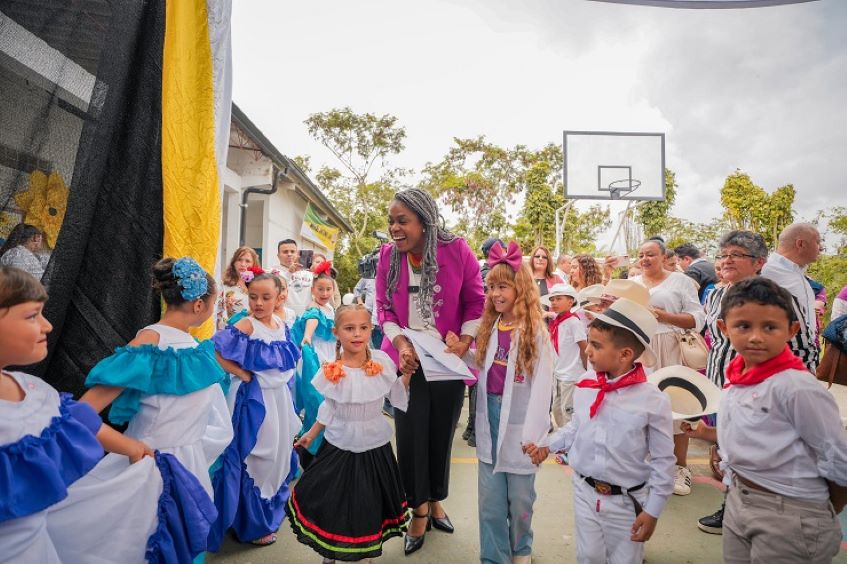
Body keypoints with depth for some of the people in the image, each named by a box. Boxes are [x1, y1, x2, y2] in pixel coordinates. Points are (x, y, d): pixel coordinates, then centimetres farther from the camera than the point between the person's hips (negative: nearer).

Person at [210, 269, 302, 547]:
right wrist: (242, 374, -16)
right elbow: (214, 352, -22)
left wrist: (282, 382, 8)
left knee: (277, 456, 19)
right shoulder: (246, 326, -17)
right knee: (253, 459, 7)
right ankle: (253, 524, 28)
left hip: (279, 399, 6)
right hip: (253, 401, -6)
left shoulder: (282, 326, 0)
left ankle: (271, 512, 42)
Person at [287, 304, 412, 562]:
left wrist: (407, 374, -14)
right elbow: (328, 408, 2)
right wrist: (312, 434, 9)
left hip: (375, 447, 0)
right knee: (333, 502, 14)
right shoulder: (331, 370, -13)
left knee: (369, 506, 17)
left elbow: (397, 397, -1)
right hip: (339, 447, 0)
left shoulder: (382, 361, -14)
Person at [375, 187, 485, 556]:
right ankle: (419, 510, 28)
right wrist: (401, 343, -14)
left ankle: (435, 500, 39)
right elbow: (384, 307, 1)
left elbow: (476, 302, -4)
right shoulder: (387, 255, -5)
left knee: (442, 433, 14)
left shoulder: (457, 250, -11)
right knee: (411, 435, 4)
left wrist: (464, 342, -15)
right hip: (408, 358, 1)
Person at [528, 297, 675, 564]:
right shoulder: (584, 389, -8)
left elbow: (663, 461, -10)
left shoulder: (653, 400, -19)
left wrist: (652, 511, -7)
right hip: (585, 491, 3)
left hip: (626, 500, -3)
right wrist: (547, 444, -1)